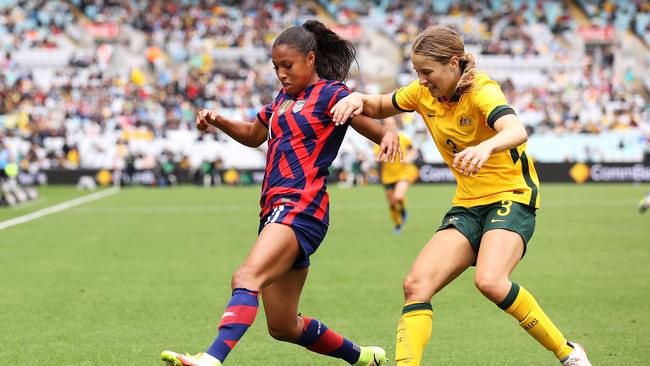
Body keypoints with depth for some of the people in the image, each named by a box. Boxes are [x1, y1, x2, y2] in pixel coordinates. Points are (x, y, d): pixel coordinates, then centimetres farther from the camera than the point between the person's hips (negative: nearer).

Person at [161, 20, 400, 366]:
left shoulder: (331, 94, -2)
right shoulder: (284, 98, 21)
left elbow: (381, 132, -9)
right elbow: (254, 135, 36)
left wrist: (389, 136, -33)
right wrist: (218, 121, 18)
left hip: (301, 207, -9)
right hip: (274, 208, 9)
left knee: (247, 277, -32)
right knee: (283, 327, 12)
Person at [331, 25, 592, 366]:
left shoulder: (482, 91, -18)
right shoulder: (423, 93, 1)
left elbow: (517, 132, -38)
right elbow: (380, 107, 20)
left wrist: (486, 147, -60)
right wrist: (358, 99, -4)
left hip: (511, 197, -7)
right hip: (467, 205, 7)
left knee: (490, 281, -31)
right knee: (416, 284, -13)